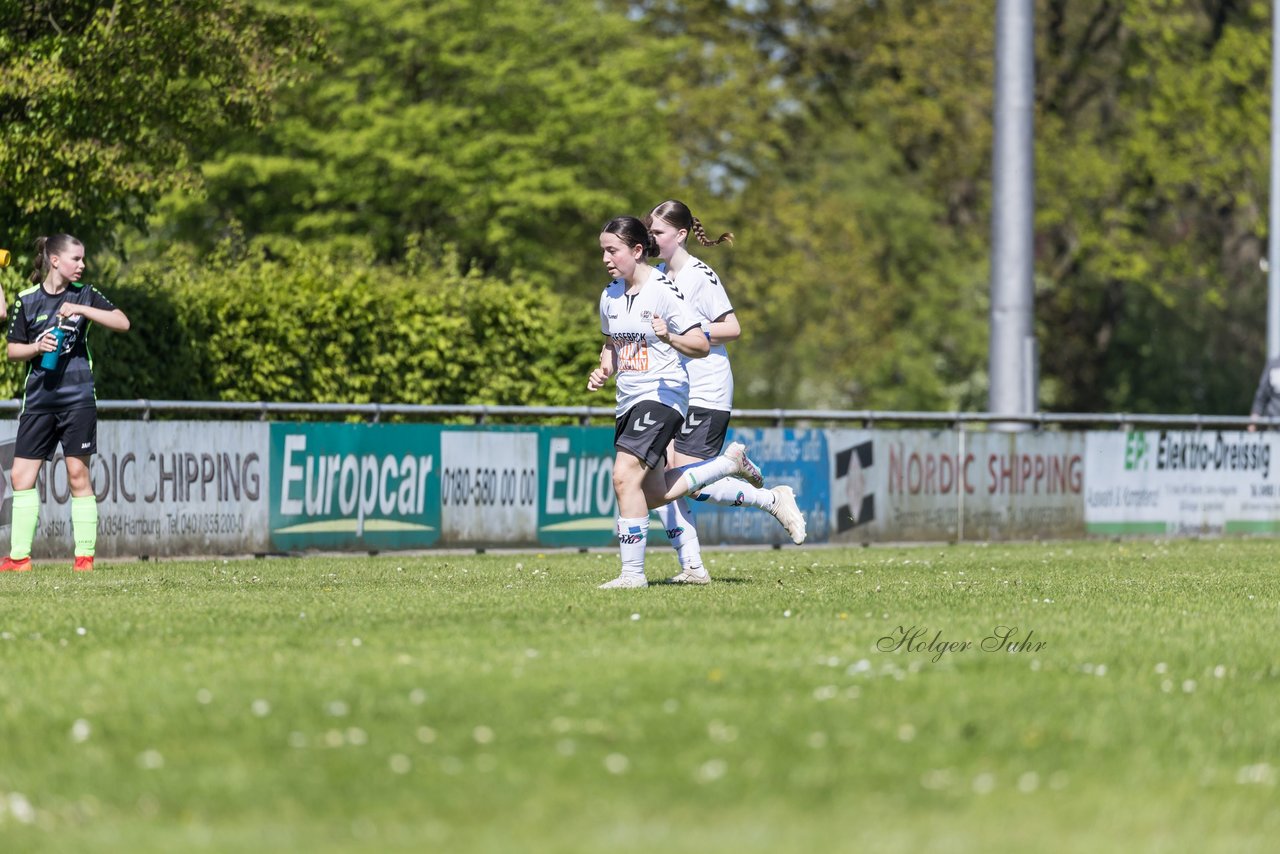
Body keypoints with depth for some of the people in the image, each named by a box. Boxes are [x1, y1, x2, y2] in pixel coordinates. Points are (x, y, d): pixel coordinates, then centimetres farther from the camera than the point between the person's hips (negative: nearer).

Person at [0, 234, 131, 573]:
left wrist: (82, 309, -17)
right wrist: (37, 347, -11)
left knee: (78, 475, -2)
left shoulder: (84, 294, 2)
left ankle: (84, 555, 2)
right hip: (38, 398, 2)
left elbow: (122, 322, -8)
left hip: (77, 398, -2)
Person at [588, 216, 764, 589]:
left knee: (625, 477, -22)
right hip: (630, 401, 9)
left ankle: (632, 572, -16)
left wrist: (670, 338, -34)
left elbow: (702, 346, -14)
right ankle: (731, 461, 30)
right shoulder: (610, 296, 9)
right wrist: (603, 371, 5)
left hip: (663, 395, -9)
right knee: (654, 494, 11)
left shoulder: (663, 291, -13)